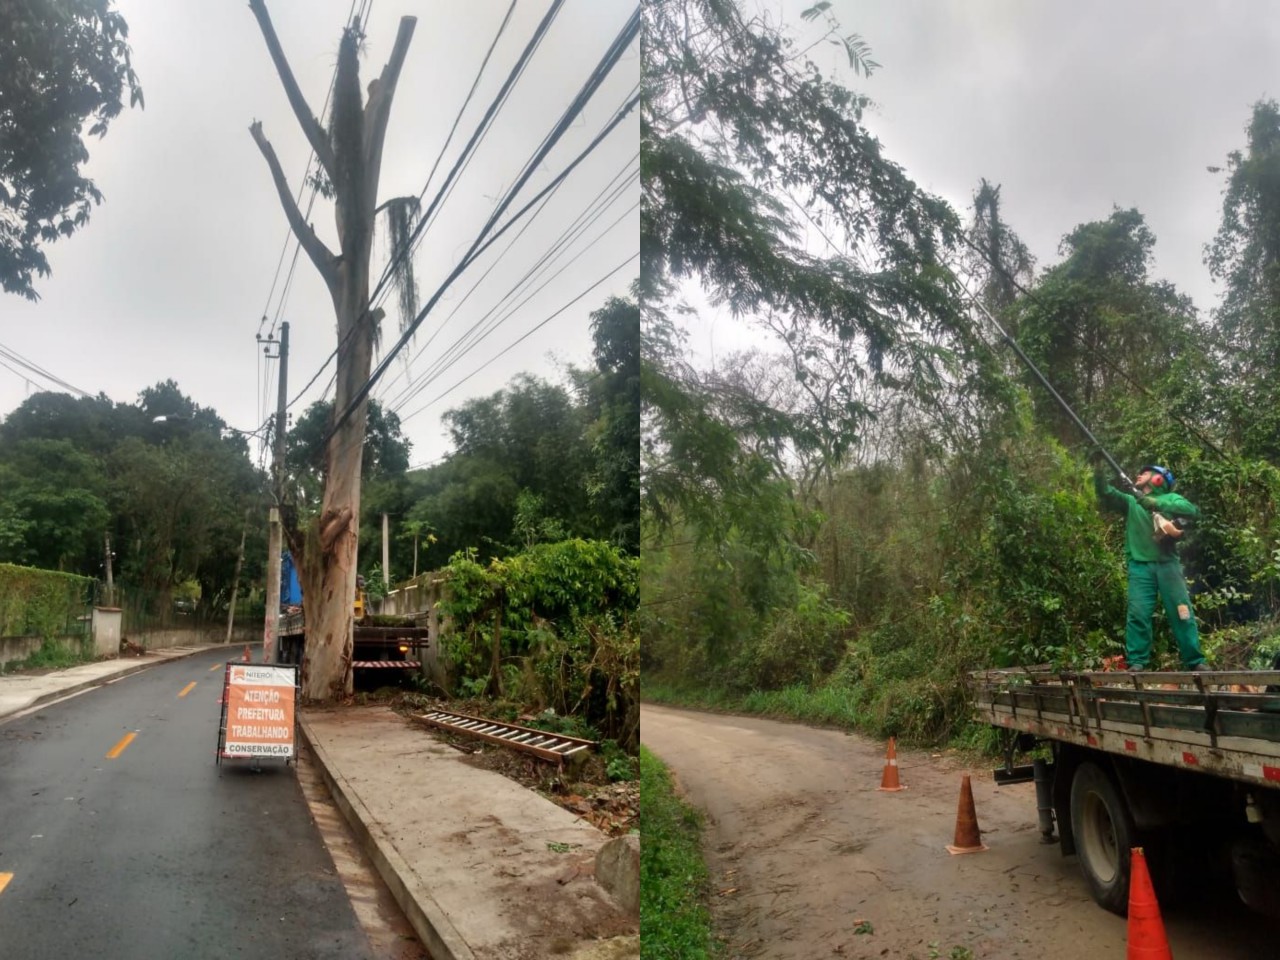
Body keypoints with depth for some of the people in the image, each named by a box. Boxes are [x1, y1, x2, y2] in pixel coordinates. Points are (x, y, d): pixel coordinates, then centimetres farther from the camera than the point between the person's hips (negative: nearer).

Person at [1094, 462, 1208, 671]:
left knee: (1182, 612, -1)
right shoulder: (1130, 502, 17)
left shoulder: (1170, 498, 13)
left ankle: (1195, 661, 4)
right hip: (1140, 566, 1)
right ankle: (1137, 662, -7)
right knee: (1138, 613, -7)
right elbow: (1105, 493, 2)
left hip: (1167, 564, -1)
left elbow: (1193, 510, -5)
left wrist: (1158, 504, -14)